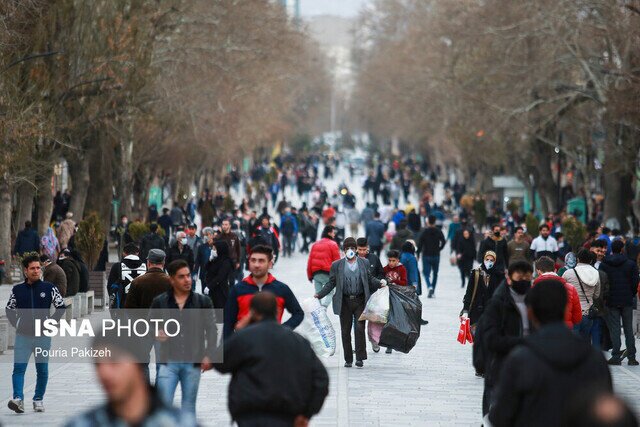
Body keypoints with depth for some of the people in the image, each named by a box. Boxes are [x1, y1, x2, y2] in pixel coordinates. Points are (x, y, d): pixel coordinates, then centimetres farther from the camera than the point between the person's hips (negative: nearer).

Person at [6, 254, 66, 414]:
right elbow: (9, 309, 17)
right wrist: (16, 324, 5)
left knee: (42, 370, 7)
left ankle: (38, 400, 18)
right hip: (23, 335, 0)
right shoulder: (17, 290, 3)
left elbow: (61, 306, 9)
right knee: (18, 368, -13)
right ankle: (18, 399, -21)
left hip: (43, 336, 0)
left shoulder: (49, 288, 0)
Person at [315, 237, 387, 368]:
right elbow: (331, 283, 8)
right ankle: (348, 359, 13)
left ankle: (360, 358, -4)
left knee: (360, 328, -10)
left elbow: (370, 280, 14)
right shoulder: (337, 265, 7)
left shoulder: (364, 263, 9)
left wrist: (380, 283, -6)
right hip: (345, 302, 1)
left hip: (360, 301, -1)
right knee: (345, 331, 5)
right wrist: (319, 294, -2)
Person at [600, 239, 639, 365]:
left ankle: (616, 356, -2)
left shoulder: (603, 265, -2)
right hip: (627, 301, 0)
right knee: (628, 329, 7)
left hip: (611, 301, 0)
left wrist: (604, 298, 10)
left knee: (614, 329, 3)